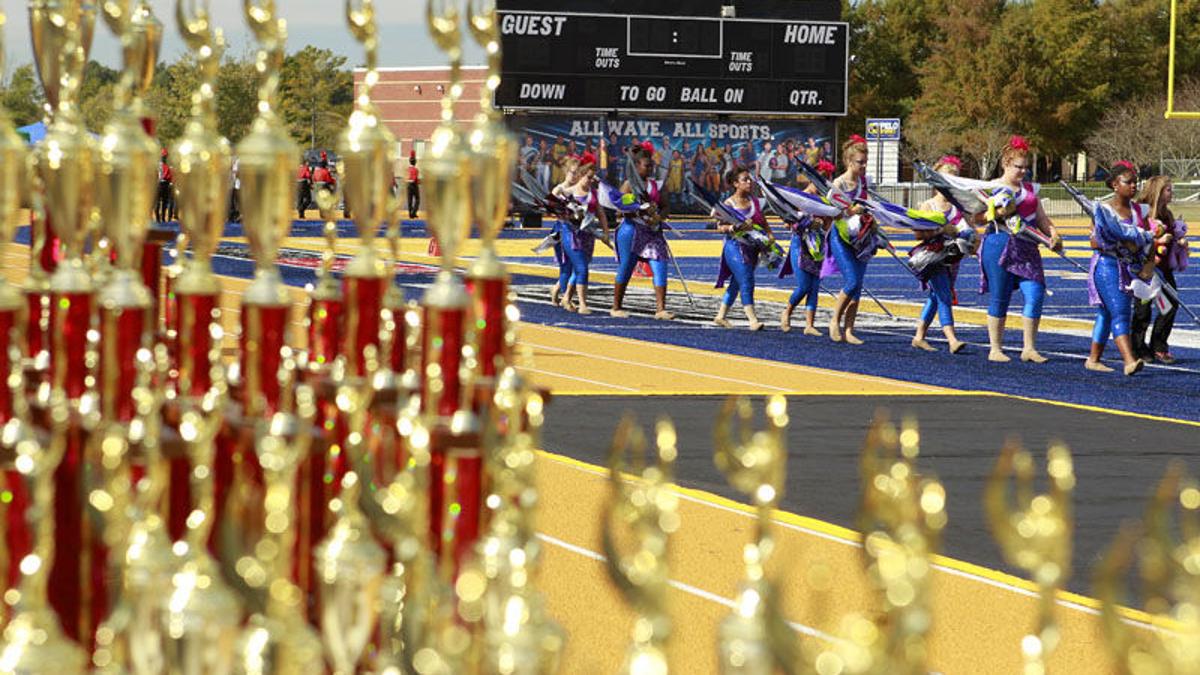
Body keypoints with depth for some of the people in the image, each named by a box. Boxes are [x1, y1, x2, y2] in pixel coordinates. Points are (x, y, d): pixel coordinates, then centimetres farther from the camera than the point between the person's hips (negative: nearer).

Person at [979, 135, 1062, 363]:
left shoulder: (1030, 189, 18)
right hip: (1000, 245, -5)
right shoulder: (994, 189, 2)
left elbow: (1041, 218, 19)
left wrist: (1053, 234, 1)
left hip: (1027, 249, 5)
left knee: (1035, 294, -8)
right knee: (999, 299, 0)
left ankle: (1029, 348, -2)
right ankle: (995, 349, 9)